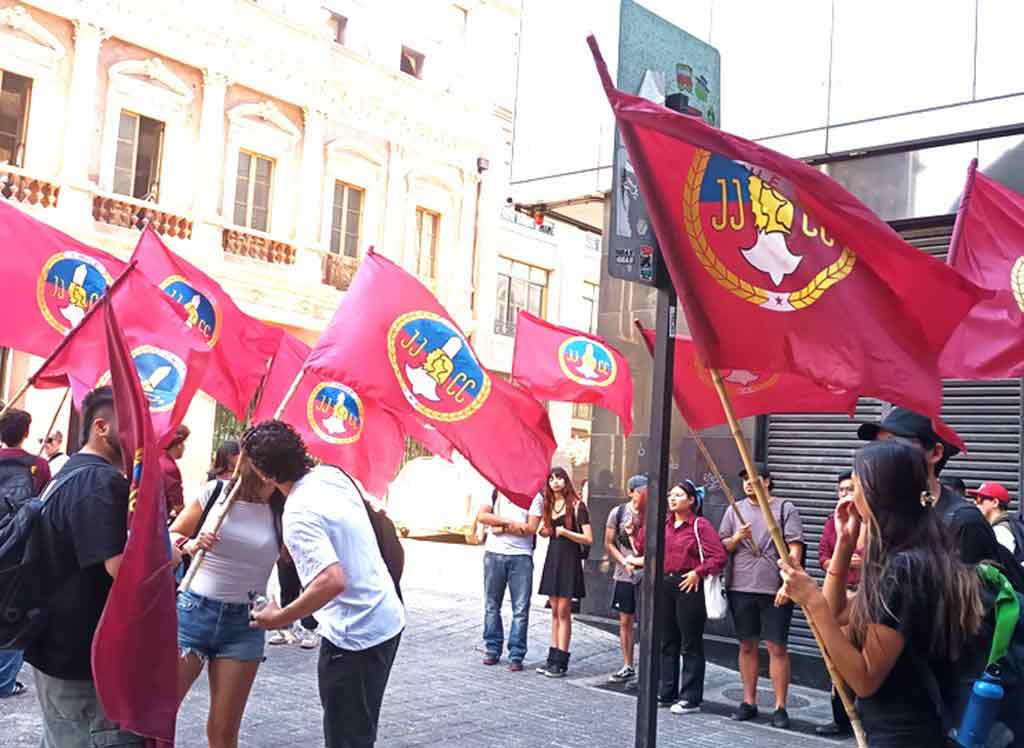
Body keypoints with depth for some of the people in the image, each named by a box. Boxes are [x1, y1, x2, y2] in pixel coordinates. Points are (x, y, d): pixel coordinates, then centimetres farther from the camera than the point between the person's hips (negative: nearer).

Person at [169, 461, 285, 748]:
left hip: (244, 624, 1)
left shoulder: (284, 512, -4)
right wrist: (189, 545, -14)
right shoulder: (216, 491, -4)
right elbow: (171, 536, 6)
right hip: (193, 611, 0)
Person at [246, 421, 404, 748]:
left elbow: (333, 580, -33)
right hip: (387, 619, 9)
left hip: (354, 635, -9)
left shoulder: (299, 514, -23)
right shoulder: (331, 473, 2)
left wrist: (279, 618, -21)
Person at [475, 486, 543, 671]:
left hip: (521, 556, -2)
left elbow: (531, 528, -7)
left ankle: (516, 655, 3)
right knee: (492, 605, 9)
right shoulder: (496, 491, 10)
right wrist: (509, 522, -11)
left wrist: (502, 528, -7)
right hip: (494, 553, 2)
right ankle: (492, 650, 20)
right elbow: (481, 516, -3)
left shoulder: (535, 496, 4)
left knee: (521, 609, -4)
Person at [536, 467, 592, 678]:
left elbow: (588, 539, -12)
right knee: (555, 611, 10)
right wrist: (543, 531, 3)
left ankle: (561, 662, -1)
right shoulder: (549, 504, 11)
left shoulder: (577, 505, -8)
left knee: (563, 612, -5)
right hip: (552, 557, 7)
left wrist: (565, 532, -21)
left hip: (569, 559, -7)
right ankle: (553, 658, 14)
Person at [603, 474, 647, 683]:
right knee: (625, 621, 10)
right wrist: (624, 561, -7)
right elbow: (609, 544, 7)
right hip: (624, 575, 3)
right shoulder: (618, 513, 2)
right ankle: (628, 667, 22)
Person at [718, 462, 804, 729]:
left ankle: (780, 707, 6)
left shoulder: (785, 509, 0)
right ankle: (749, 702, 19)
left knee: (777, 647, -2)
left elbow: (794, 550, -6)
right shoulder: (735, 510, 11)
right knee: (747, 646, 10)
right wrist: (736, 539, -8)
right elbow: (721, 547, 13)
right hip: (740, 588, 4)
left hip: (775, 590, -4)